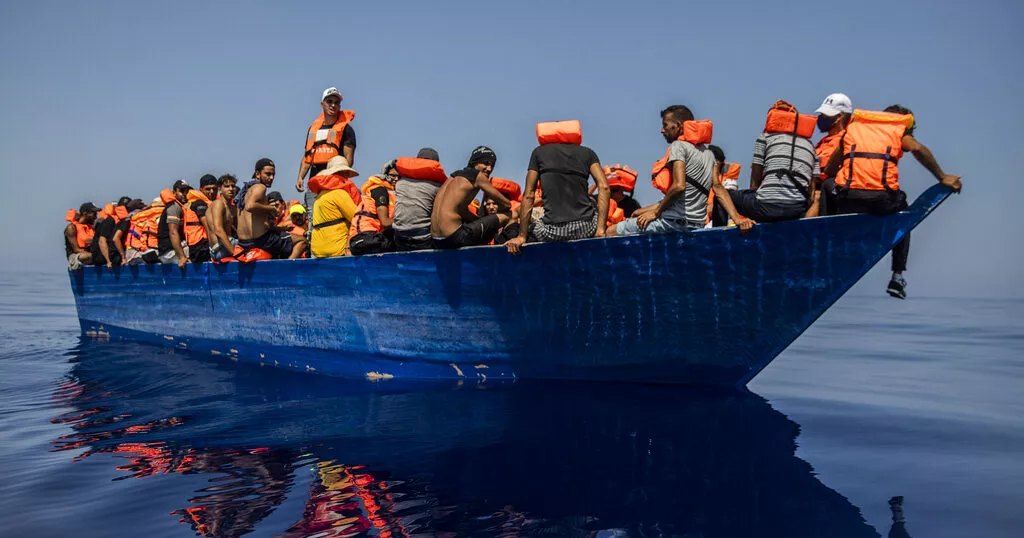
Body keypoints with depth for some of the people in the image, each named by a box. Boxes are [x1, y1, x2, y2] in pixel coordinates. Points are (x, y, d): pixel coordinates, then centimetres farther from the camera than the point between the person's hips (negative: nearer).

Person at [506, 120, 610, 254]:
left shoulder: (539, 152, 12)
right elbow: (604, 187, -1)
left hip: (553, 233, -1)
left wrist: (522, 237, 7)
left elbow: (528, 196, 6)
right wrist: (600, 229, -3)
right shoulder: (587, 152, 14)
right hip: (586, 228, 1)